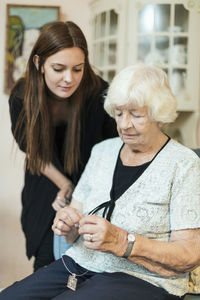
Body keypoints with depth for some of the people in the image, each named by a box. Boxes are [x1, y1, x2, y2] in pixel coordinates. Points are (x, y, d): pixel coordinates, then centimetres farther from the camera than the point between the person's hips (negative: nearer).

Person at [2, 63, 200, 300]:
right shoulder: (103, 150, 11)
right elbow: (75, 211, 15)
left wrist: (122, 242, -23)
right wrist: (67, 224, -9)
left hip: (142, 279, -5)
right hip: (78, 264, 5)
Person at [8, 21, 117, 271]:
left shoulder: (99, 95, -29)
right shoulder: (21, 97, -20)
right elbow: (32, 150, -3)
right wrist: (64, 184, -10)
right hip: (47, 184, 2)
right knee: (46, 257, 5)